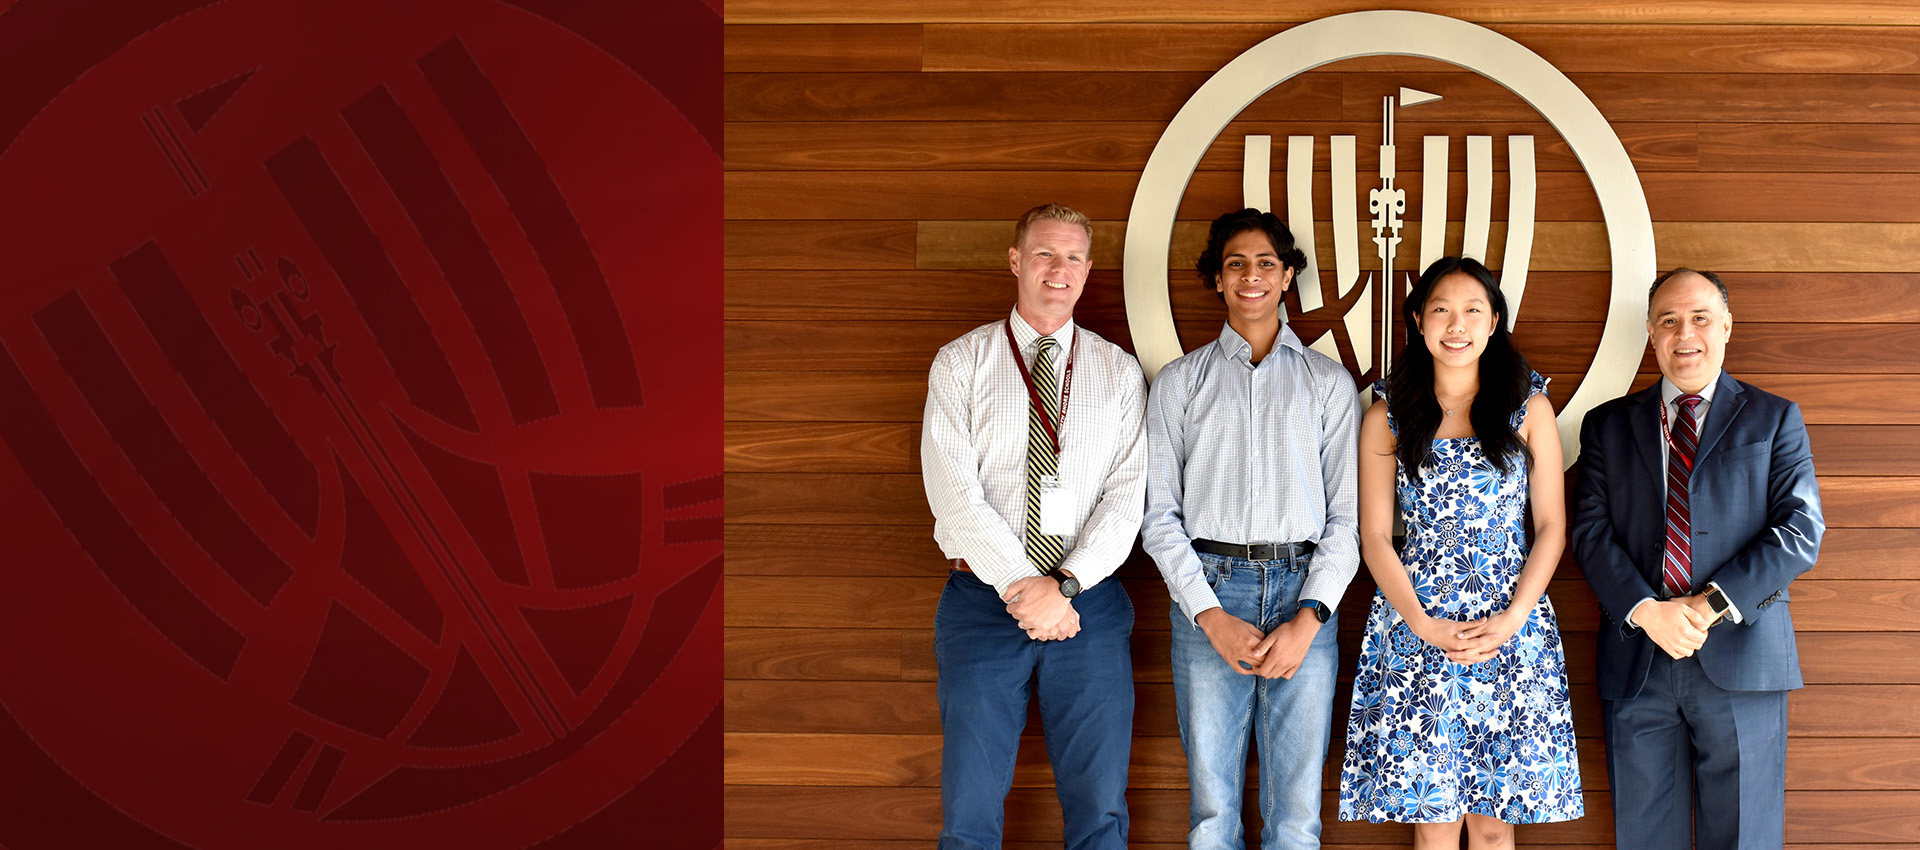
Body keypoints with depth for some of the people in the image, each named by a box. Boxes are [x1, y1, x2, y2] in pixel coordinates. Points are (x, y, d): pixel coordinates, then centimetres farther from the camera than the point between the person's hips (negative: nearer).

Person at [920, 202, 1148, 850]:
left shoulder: (1119, 372, 9)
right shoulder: (960, 364, 4)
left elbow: (1127, 496, 0)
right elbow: (952, 493, -6)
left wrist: (1065, 583, -14)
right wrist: (1022, 586, -14)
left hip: (1090, 603, 1)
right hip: (983, 600, -1)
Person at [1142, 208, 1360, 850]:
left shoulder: (1328, 382, 12)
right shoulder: (1180, 382, 11)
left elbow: (1347, 514, 6)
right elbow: (1159, 515, 6)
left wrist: (1309, 618, -8)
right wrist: (1212, 616, -6)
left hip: (1304, 597, 0)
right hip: (1207, 590, 0)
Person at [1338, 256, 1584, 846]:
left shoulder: (1529, 409, 6)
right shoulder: (1387, 417, 5)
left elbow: (1552, 527, 3)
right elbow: (1375, 537, 3)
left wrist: (1509, 621, -10)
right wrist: (1426, 625, -10)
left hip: (1513, 635, 0)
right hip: (1415, 629, 0)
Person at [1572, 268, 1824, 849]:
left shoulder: (1775, 419, 8)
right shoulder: (1608, 425, 12)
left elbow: (1800, 531, -2)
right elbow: (1591, 531, 3)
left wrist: (1712, 604, -14)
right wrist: (1646, 610, -14)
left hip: (1740, 659, -1)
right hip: (1636, 663, 1)